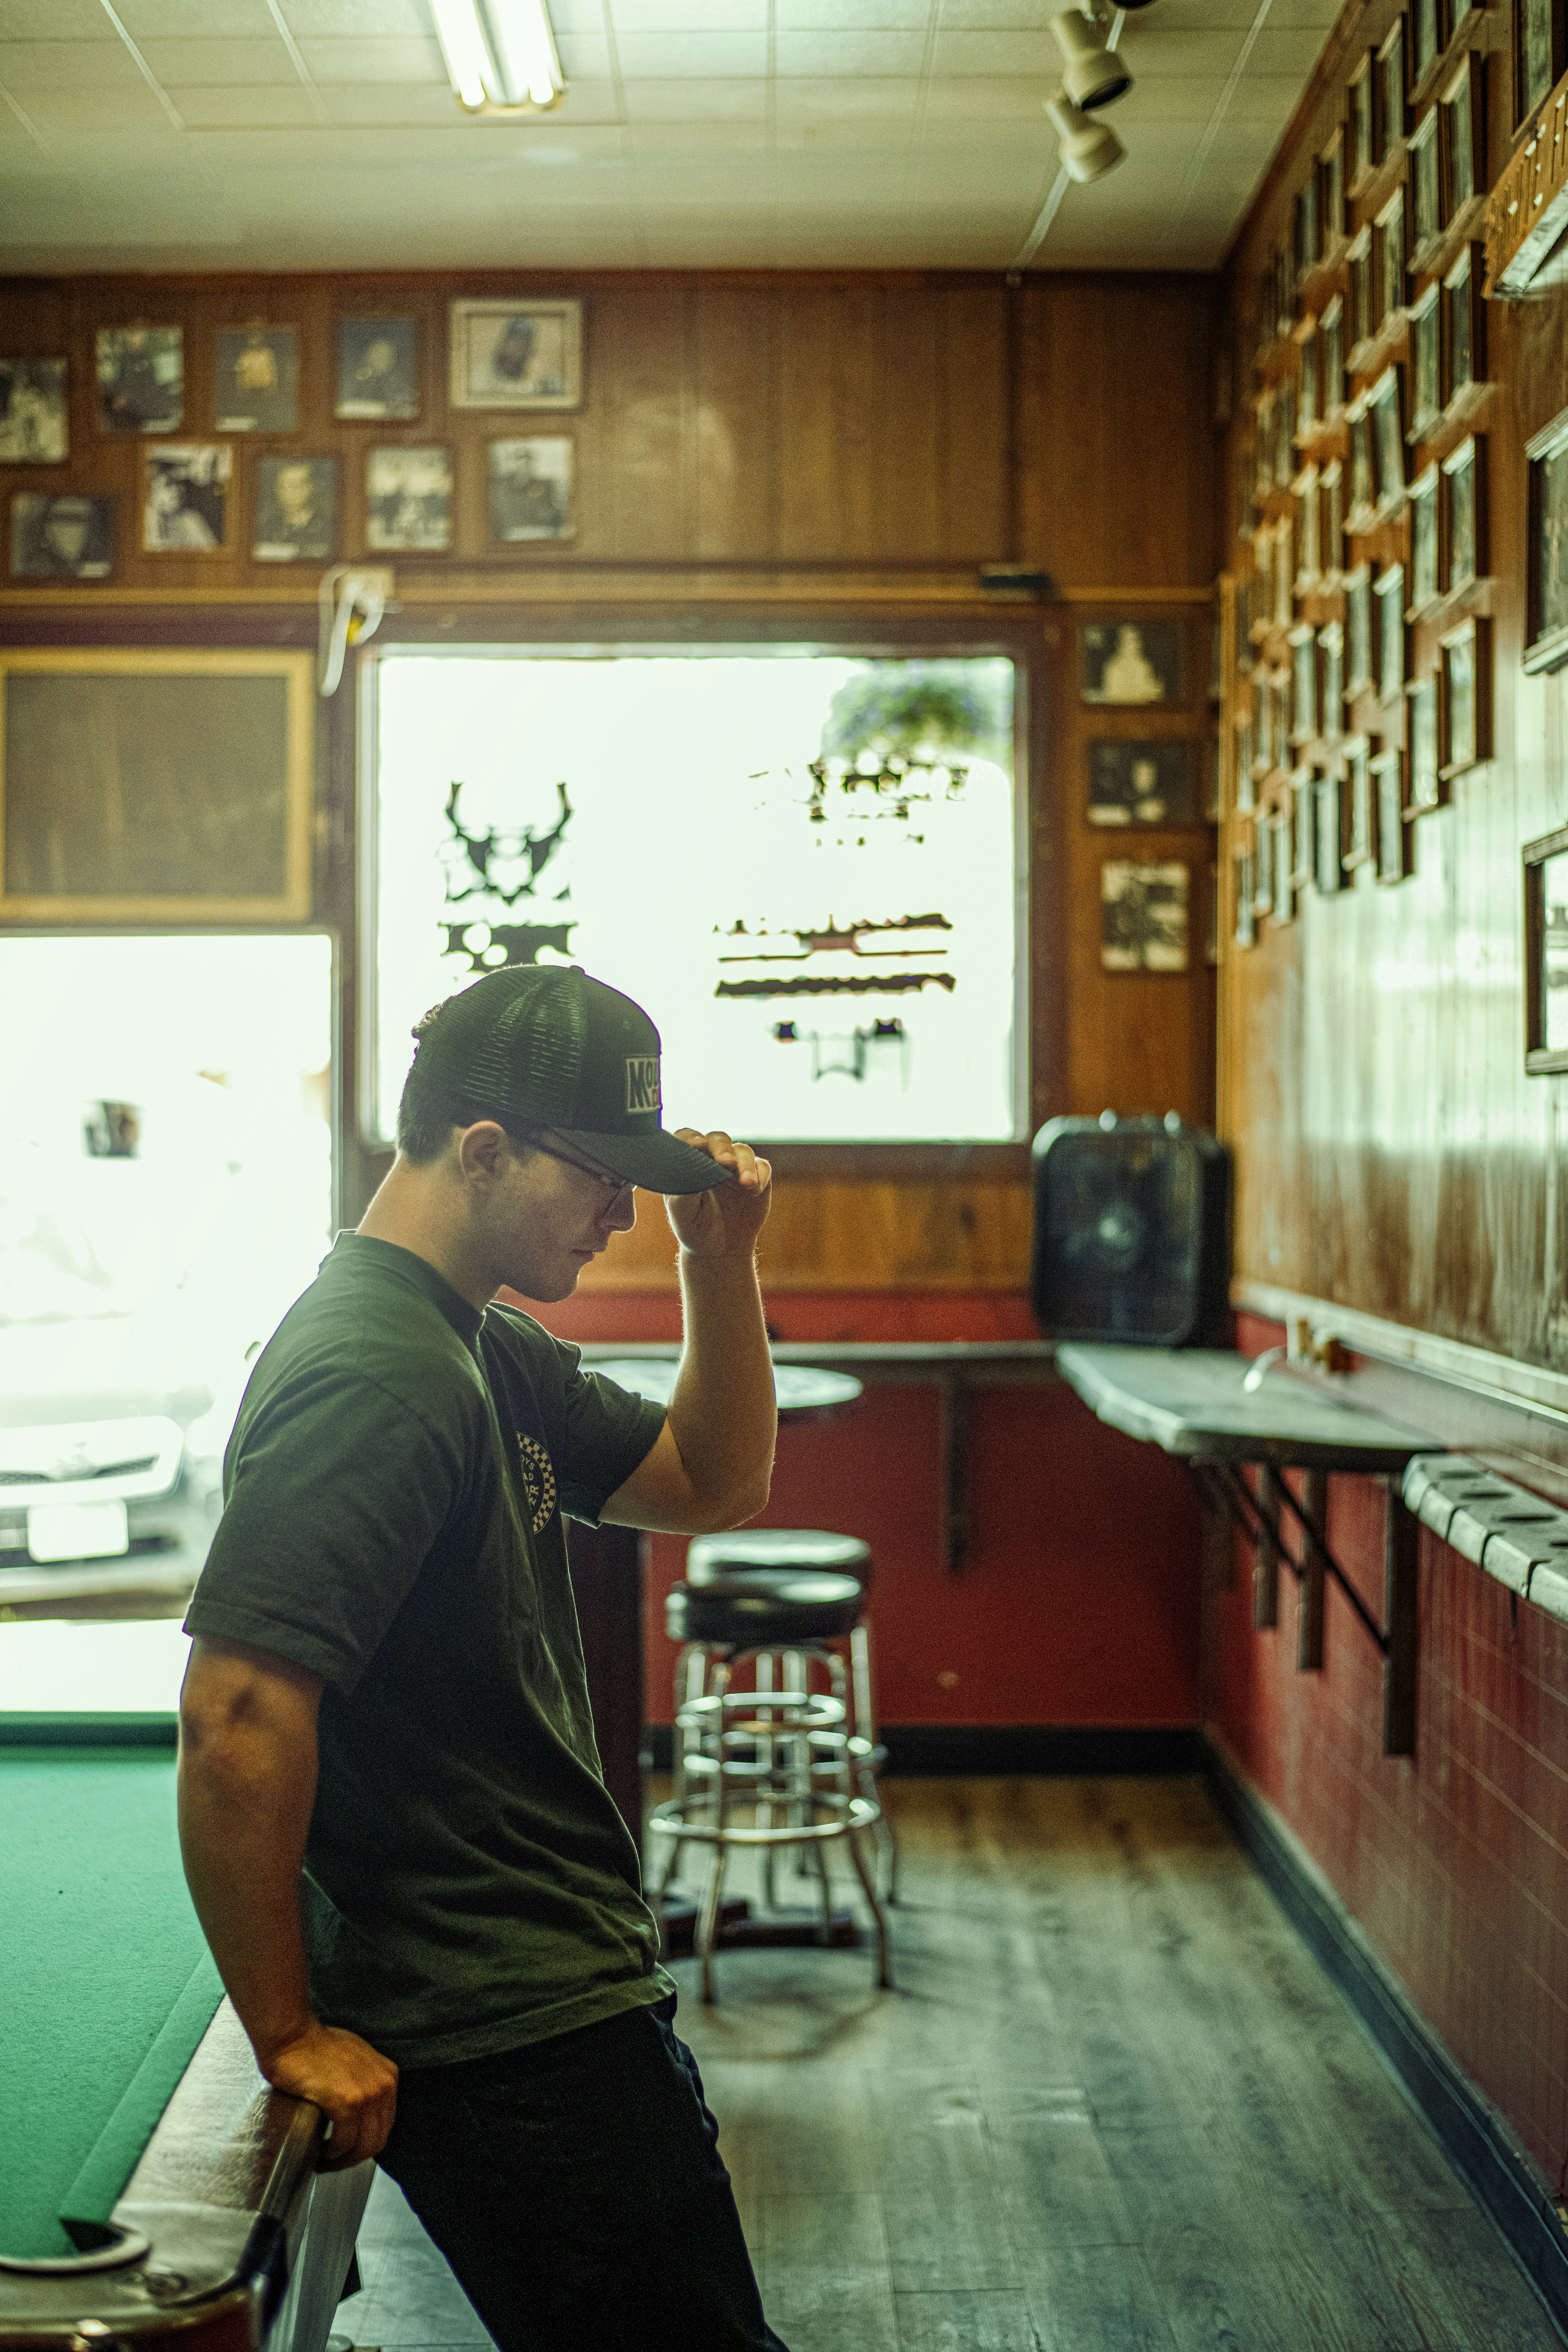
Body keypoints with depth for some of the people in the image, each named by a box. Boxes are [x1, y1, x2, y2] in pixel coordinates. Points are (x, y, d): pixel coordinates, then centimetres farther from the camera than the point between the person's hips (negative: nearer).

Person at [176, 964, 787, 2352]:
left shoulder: (489, 1352, 9)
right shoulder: (374, 1376, -23)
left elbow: (713, 1486, 17)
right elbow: (239, 1717, -29)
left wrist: (722, 1258, 3)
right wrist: (290, 2036, -20)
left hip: (562, 1991, 10)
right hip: (511, 2039, -10)